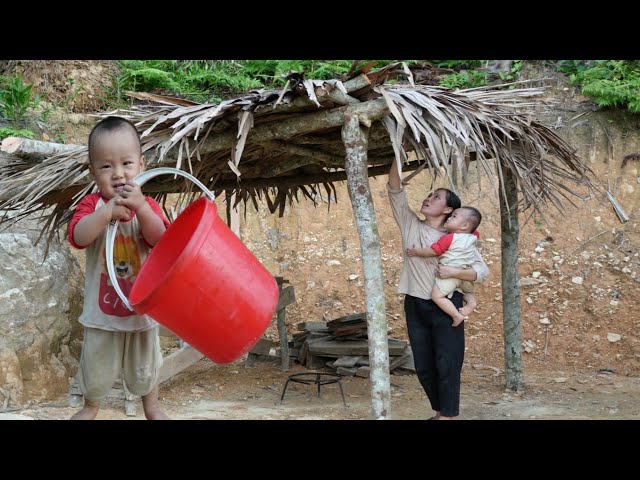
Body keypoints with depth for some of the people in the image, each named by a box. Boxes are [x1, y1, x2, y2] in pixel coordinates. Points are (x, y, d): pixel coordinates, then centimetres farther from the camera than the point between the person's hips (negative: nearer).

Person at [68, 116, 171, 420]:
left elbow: (160, 239, -24)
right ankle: (91, 406, 44)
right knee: (96, 364, 17)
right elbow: (78, 237, -28)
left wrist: (141, 208, -39)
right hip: (102, 307, 0)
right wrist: (109, 211, -40)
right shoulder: (92, 204, -11)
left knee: (145, 363, 18)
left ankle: (151, 406, 42)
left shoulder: (147, 205, -7)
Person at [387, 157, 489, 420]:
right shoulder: (410, 225, 4)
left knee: (447, 365, -2)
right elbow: (395, 190, -4)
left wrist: (454, 272, -22)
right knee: (424, 366, 11)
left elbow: (483, 270, -6)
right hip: (416, 306, 4)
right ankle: (440, 411, 27)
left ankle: (447, 415, 6)